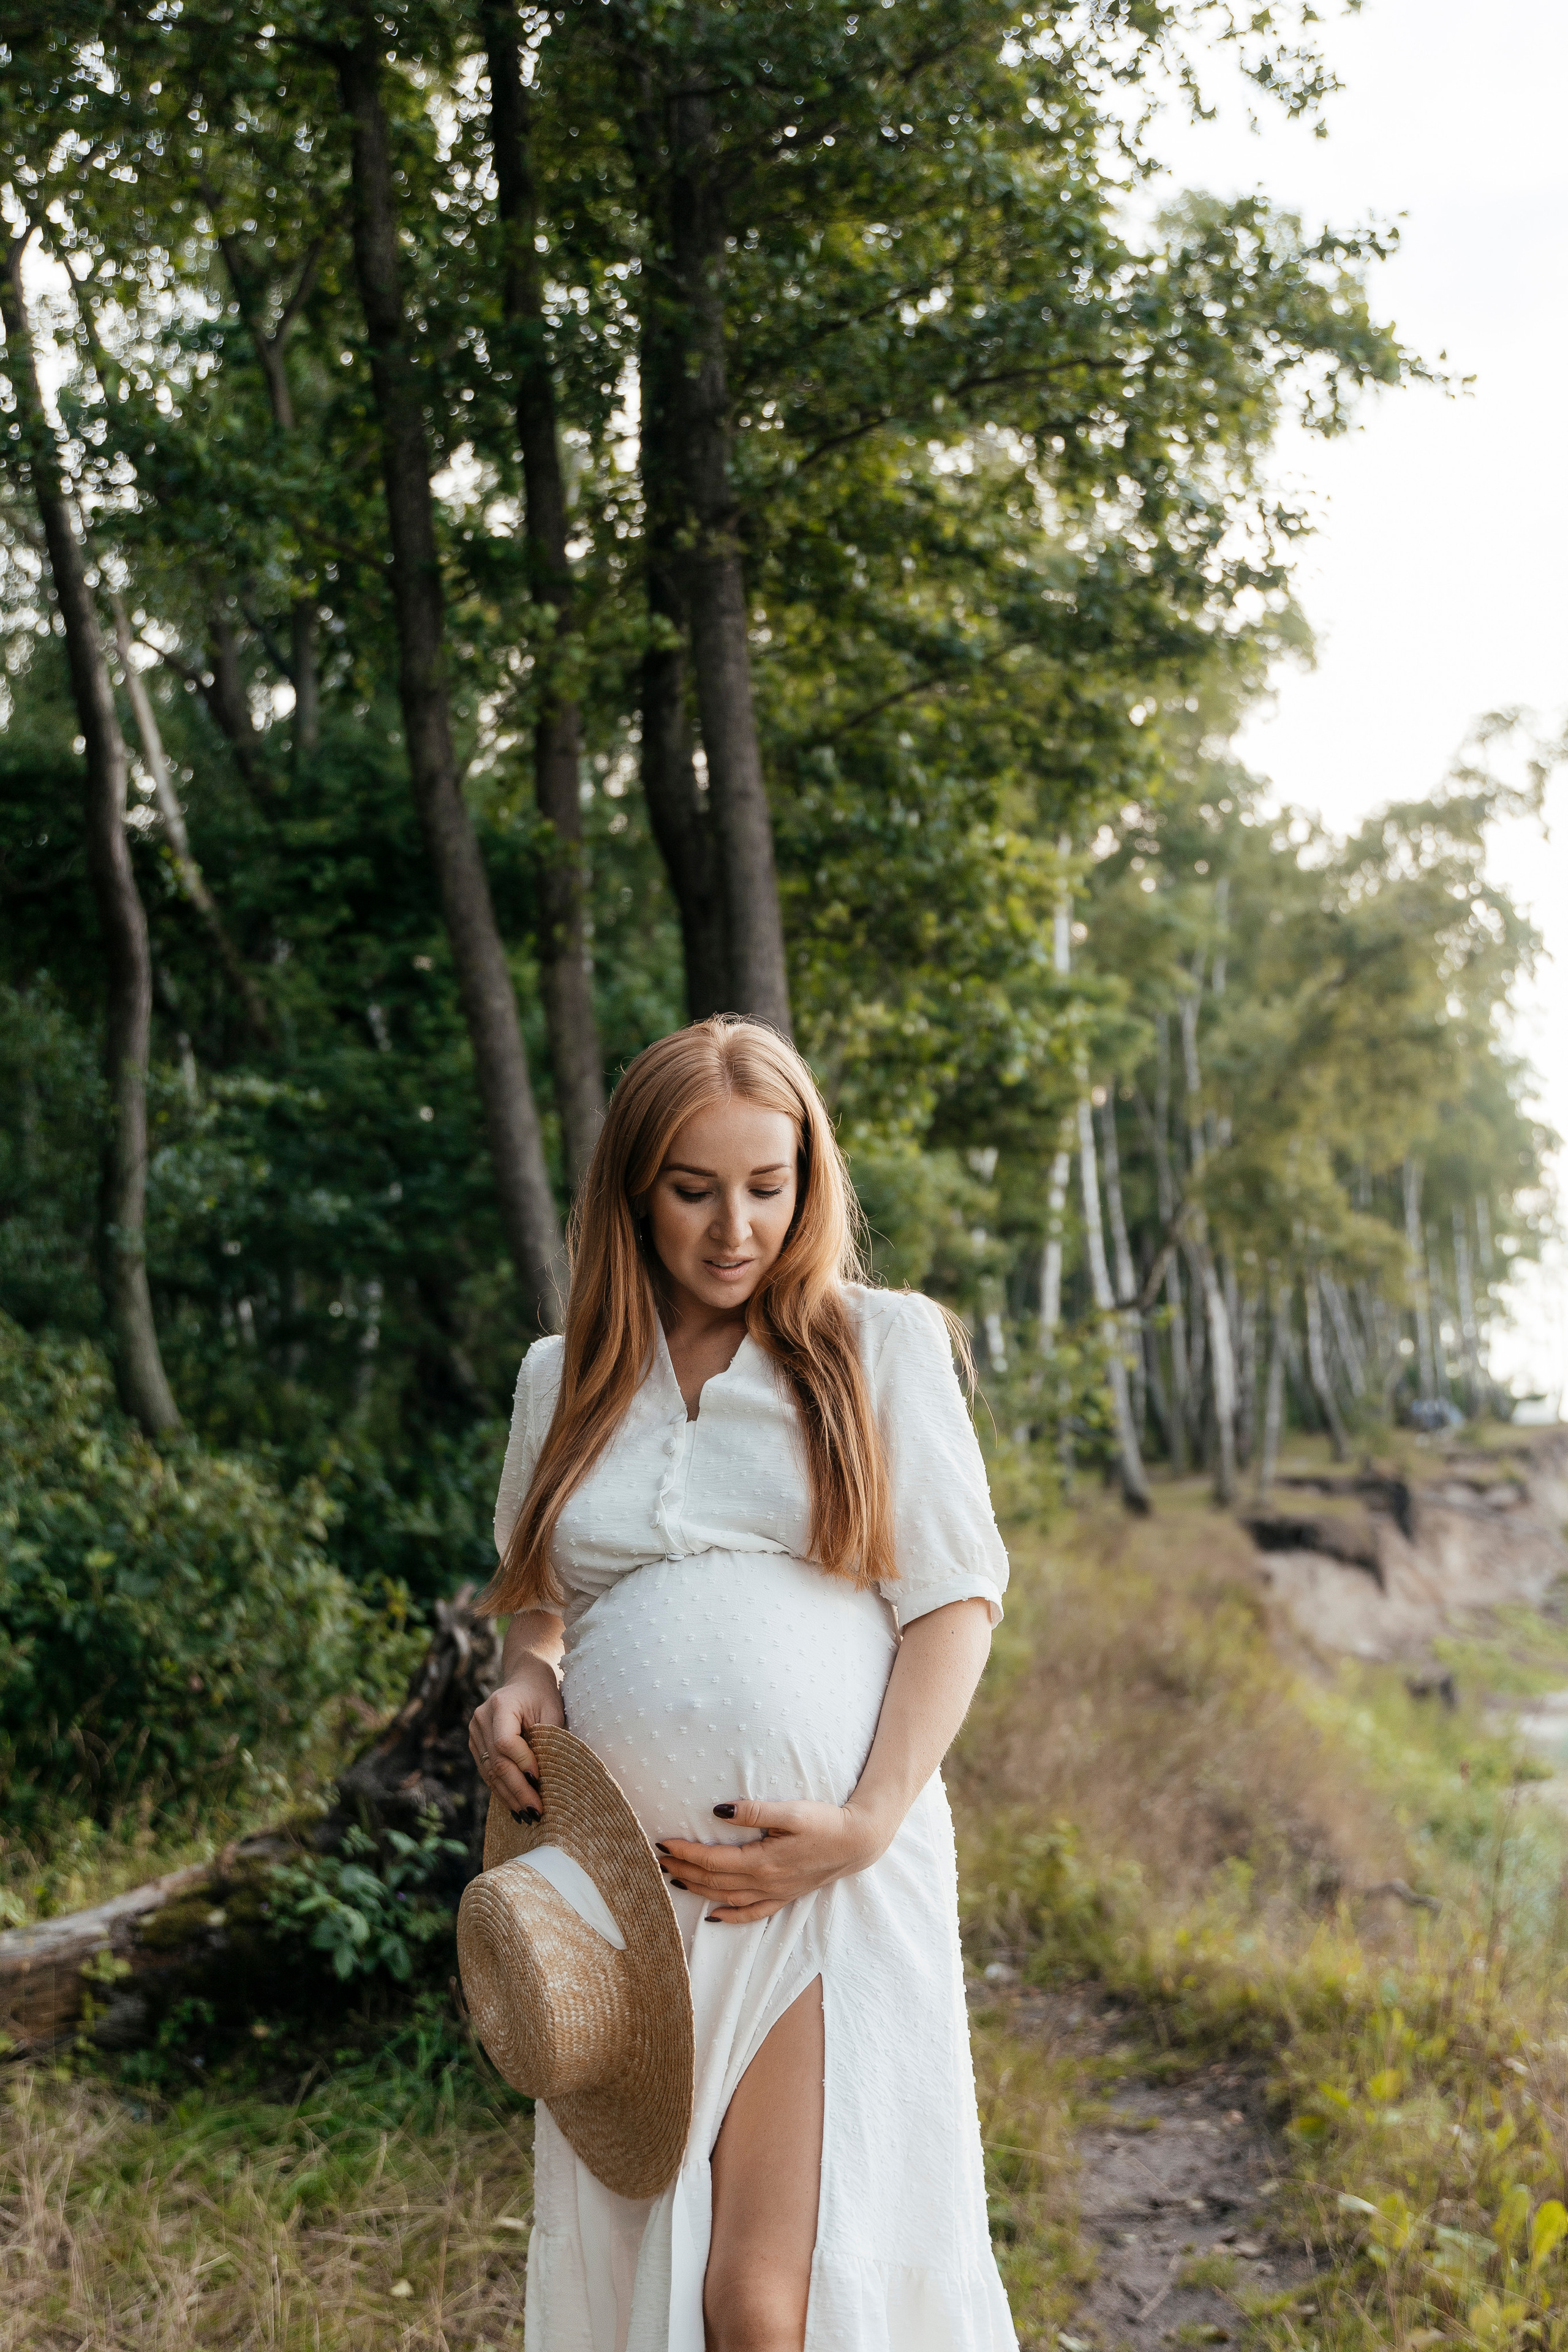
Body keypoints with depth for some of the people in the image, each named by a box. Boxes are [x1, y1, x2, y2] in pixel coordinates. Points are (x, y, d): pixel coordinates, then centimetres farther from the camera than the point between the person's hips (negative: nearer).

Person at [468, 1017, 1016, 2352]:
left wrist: (869, 1824, -11)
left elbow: (955, 1598, 1)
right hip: (626, 1884, 4)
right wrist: (527, 1678, 2)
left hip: (832, 1879, -3)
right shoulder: (565, 1375, 13)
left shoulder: (884, 1342, 4)